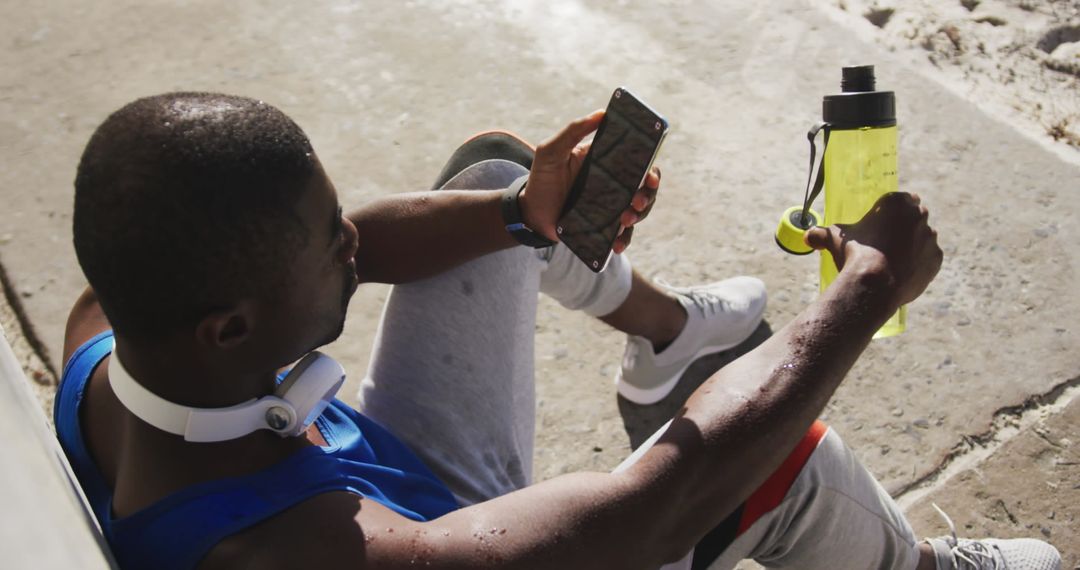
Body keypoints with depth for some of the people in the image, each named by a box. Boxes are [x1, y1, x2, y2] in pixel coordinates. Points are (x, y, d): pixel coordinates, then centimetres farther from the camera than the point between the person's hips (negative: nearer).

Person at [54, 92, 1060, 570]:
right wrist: (872, 283, -30)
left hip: (398, 475, 6)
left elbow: (318, 246, -9)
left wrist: (528, 214, -22)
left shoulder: (108, 326, -25)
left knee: (490, 170, 4)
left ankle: (666, 328, 32)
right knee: (780, 452, -21)